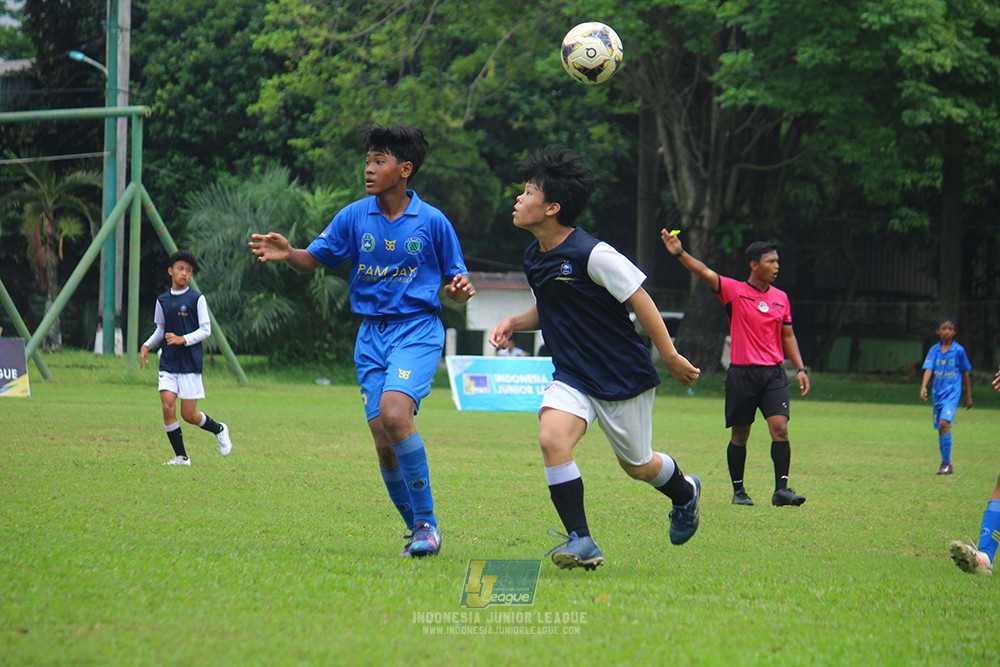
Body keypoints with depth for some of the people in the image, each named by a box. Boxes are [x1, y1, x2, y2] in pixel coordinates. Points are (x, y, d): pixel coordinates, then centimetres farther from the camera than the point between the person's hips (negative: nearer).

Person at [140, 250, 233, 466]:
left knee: (189, 415, -3)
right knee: (168, 406, -12)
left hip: (190, 363, -4)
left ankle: (219, 429, 28)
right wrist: (147, 345, 4)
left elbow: (206, 330, -4)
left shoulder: (197, 299, -3)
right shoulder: (162, 300, 9)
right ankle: (181, 456, -2)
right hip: (168, 363, 4)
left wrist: (183, 339, -19)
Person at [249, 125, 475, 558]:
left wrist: (461, 290, -17)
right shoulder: (355, 216, 4)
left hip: (418, 330, -4)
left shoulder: (432, 222, -2)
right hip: (372, 335, 4)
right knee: (384, 444, -1)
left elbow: (454, 283, 6)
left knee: (394, 414, -27)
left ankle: (427, 522, -16)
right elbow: (315, 259, 11)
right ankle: (417, 530, 18)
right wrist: (287, 253, -10)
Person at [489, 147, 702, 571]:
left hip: (623, 377, -5)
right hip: (572, 377, 5)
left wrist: (671, 357, -10)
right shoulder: (534, 258, 3)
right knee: (552, 438, -22)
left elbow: (639, 300, -14)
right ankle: (581, 542, -17)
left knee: (637, 465, 10)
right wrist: (513, 323, 2)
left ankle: (685, 492, 46)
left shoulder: (593, 255, -21)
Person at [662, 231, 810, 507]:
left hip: (773, 373, 3)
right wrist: (680, 253, -26)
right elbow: (704, 272, -12)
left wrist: (800, 368, 11)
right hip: (742, 373, -3)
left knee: (780, 428, -12)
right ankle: (738, 490, 17)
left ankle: (781, 489, -13)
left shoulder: (781, 298, 11)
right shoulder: (734, 291, -1)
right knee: (739, 436, 4)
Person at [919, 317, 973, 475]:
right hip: (938, 393, 4)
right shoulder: (934, 350, 5)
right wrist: (923, 387, -23)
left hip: (953, 392, -4)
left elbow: (965, 373, 7)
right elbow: (928, 369, -5)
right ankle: (947, 465, 19)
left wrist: (968, 396, 11)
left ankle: (946, 462, -18)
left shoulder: (959, 350, -1)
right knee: (940, 429, 8)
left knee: (944, 422, -22)